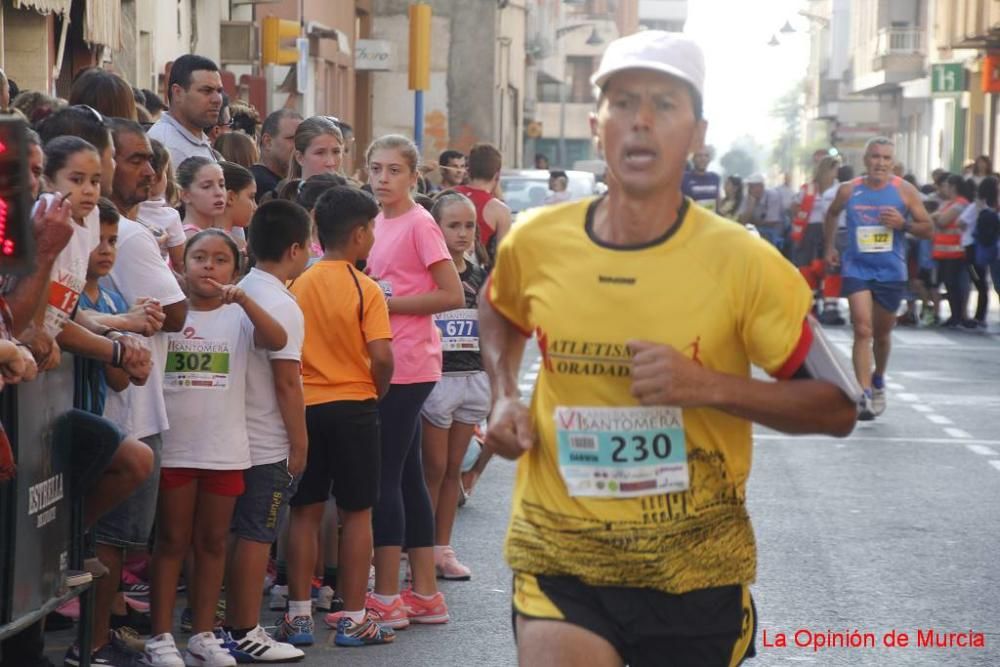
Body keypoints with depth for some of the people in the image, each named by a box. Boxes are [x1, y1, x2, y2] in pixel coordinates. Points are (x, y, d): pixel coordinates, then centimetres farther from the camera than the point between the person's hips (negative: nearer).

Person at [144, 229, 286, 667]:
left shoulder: (239, 318, 1)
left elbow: (277, 340, -16)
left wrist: (242, 299, -29)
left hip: (225, 449, 1)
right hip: (173, 446, -1)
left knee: (212, 542, 9)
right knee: (172, 541, 6)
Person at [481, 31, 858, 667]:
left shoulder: (743, 262, -11)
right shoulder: (535, 242, -3)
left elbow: (838, 407, -7)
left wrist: (708, 385, -21)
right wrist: (504, 396, 3)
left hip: (696, 569, 0)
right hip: (559, 559, 1)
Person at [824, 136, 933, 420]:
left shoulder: (905, 191, -4)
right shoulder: (849, 191, 0)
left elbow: (927, 229, 0)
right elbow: (831, 215, 20)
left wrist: (903, 223, -18)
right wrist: (829, 247, 16)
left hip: (891, 272, 1)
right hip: (856, 269, -1)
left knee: (882, 333, 15)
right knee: (863, 329, -17)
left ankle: (878, 381, 42)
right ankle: (864, 395, -22)